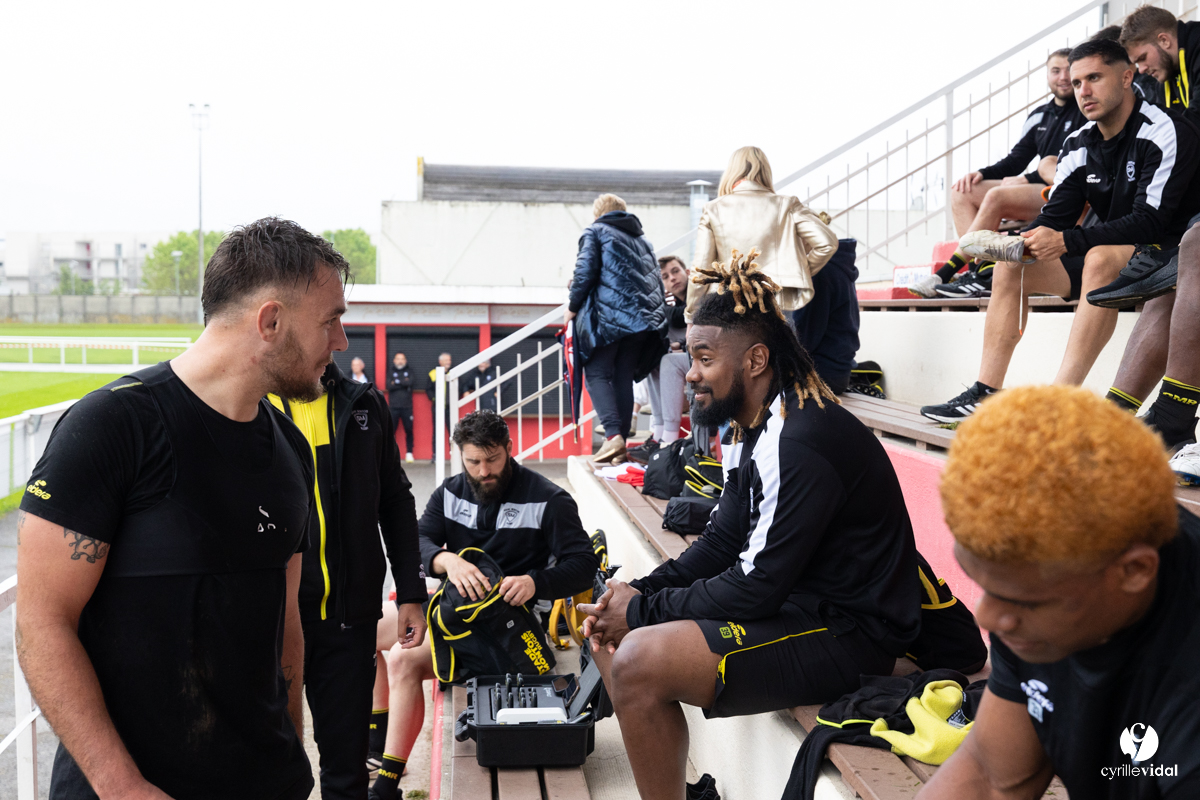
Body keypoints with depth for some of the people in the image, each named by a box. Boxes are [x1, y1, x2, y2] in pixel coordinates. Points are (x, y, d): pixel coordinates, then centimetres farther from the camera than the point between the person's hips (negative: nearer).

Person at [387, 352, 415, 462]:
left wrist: (396, 382, -8)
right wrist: (403, 383, -8)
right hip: (393, 407, 0)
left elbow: (409, 382, -9)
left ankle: (409, 453, 8)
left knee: (409, 430, 0)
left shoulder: (409, 372, 12)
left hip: (407, 407, 0)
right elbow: (389, 386, -7)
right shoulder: (390, 374, 11)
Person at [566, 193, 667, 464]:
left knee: (597, 373, -3)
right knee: (624, 377, 9)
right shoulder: (642, 239, 26)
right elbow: (656, 280, 21)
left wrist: (573, 306, 4)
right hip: (644, 317, 6)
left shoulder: (595, 231, 8)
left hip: (609, 314, -6)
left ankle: (613, 435, -22)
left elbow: (585, 271, -5)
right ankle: (621, 446, 4)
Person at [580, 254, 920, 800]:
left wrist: (644, 610, -14)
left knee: (640, 660, -26)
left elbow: (757, 586, -23)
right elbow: (721, 541, 12)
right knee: (609, 628, 9)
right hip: (793, 606, 10)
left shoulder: (801, 443, -23)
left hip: (849, 633, -10)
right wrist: (639, 592, -2)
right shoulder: (754, 431, 9)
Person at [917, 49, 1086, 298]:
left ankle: (945, 274, -27)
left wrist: (1028, 178, -16)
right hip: (1035, 192, 8)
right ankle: (984, 270, -24)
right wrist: (981, 174, -1)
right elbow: (1016, 160, 19)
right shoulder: (1038, 116, 19)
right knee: (962, 192, -6)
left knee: (996, 196, -30)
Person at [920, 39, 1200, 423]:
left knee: (1100, 258, -37)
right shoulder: (1080, 144, 5)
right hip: (1105, 254, 8)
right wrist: (1020, 243, -20)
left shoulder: (1165, 132, -16)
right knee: (1012, 266, -3)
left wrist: (1065, 241, -30)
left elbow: (1150, 220, -25)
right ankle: (985, 394, -10)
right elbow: (1056, 216, 3)